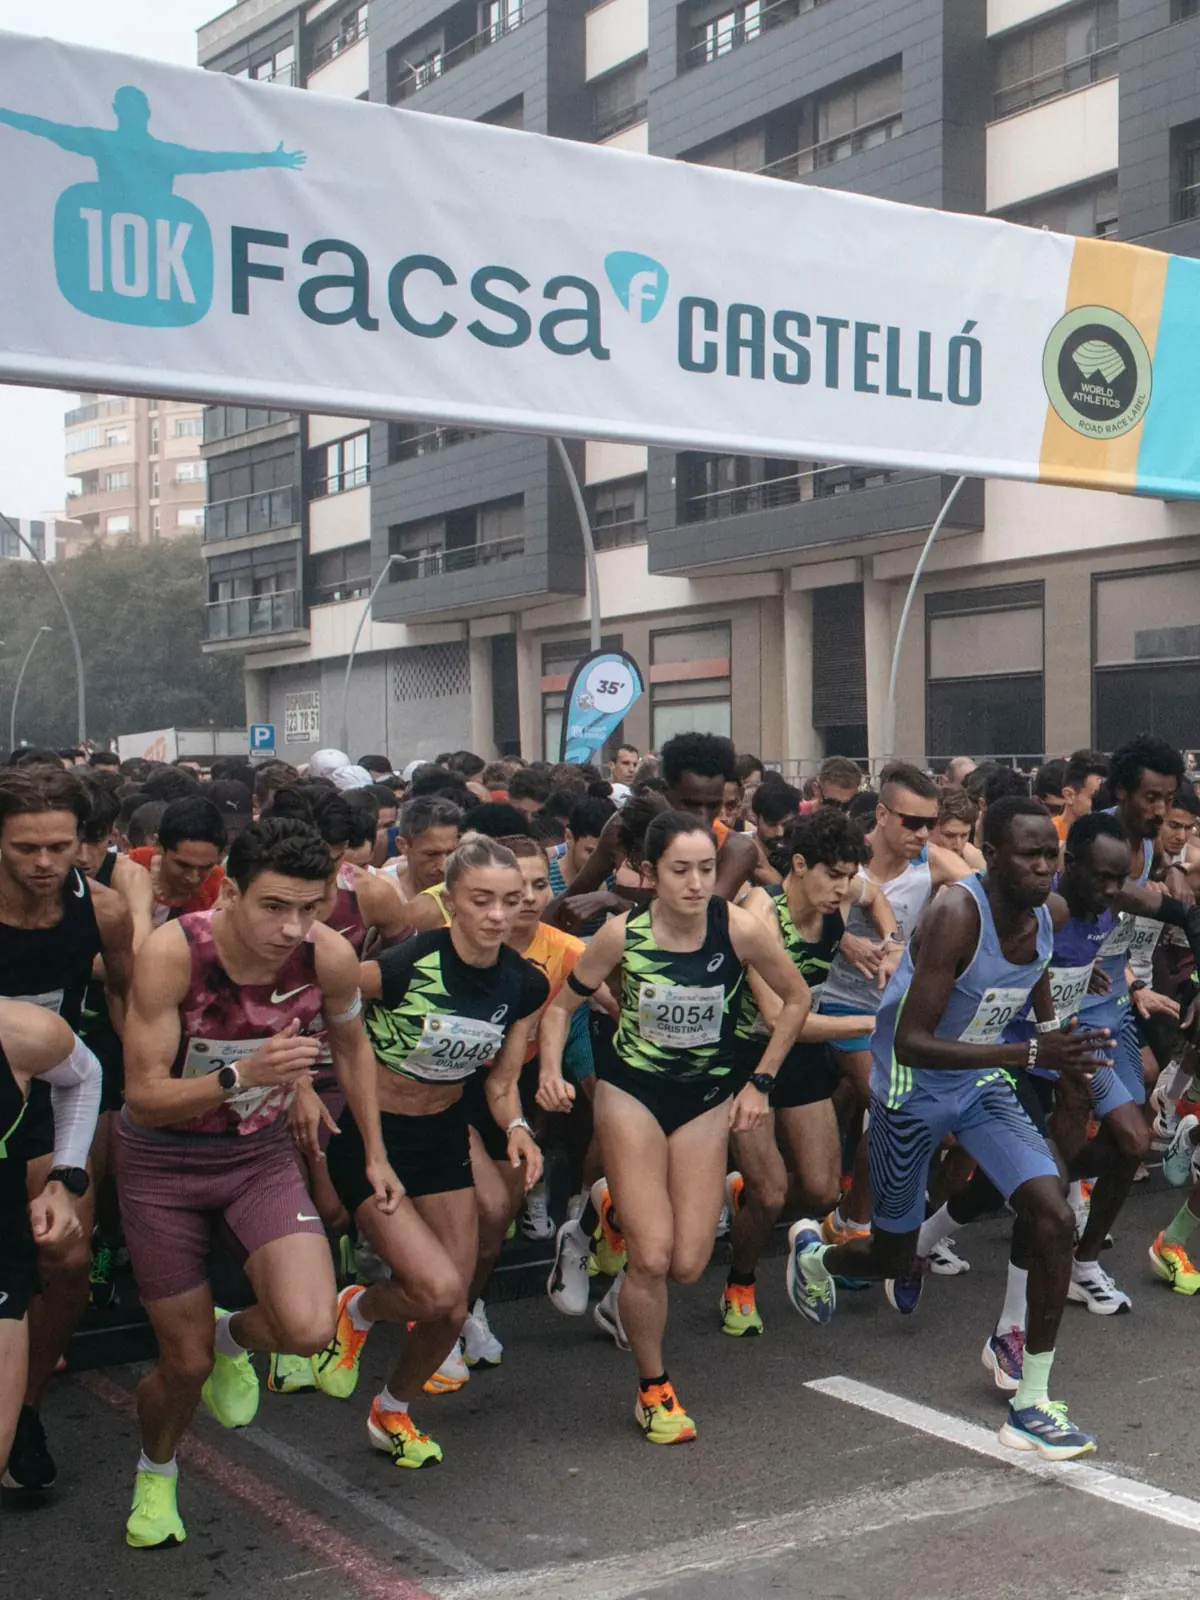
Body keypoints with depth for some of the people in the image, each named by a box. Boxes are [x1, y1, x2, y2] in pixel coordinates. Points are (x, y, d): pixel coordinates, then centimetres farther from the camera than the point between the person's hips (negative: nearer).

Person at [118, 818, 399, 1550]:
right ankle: (155, 1473, 41)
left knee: (309, 1330, -19)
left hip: (262, 1153, 2)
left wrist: (376, 1154, 11)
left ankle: (233, 1337, 19)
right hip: (163, 1161, -2)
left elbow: (352, 1045, 4)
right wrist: (243, 1074, -41)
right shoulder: (172, 952, -28)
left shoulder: (330, 955, -19)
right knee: (186, 1364, 5)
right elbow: (142, 1097, -25)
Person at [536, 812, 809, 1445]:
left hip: (707, 1097, 2)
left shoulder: (738, 928, -18)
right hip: (631, 1090, -1)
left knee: (688, 1265, -1)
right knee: (651, 1256, -12)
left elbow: (796, 999, -2)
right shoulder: (624, 933, -18)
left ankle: (625, 1203, 34)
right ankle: (653, 1389, 13)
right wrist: (551, 1071, -21)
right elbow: (562, 1004, -4)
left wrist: (761, 1081, -1)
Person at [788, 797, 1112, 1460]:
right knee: (893, 1255, 11)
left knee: (1054, 1218, -14)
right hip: (913, 1091, -5)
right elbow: (911, 1042, -38)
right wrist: (1030, 1053, -44)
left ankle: (1031, 1405, -2)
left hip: (984, 1086, 5)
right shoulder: (956, 915, -31)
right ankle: (812, 1252, 48)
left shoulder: (1050, 916, -9)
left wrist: (1057, 1035, 5)